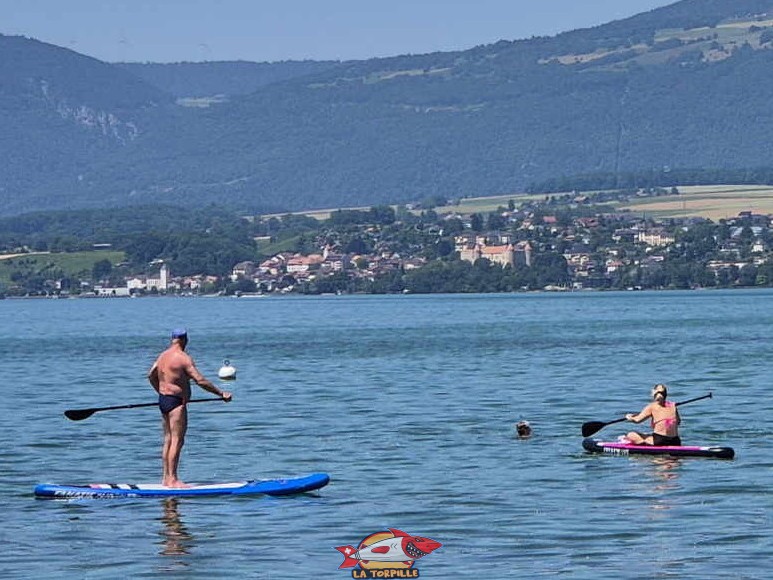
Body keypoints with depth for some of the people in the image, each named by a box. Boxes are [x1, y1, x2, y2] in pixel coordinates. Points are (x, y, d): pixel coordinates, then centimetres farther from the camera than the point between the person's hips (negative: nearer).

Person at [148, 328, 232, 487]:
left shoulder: (163, 355, 11)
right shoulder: (183, 358, -15)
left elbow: (151, 375, 23)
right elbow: (200, 380, -19)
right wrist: (221, 394, -15)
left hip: (163, 399, 9)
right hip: (176, 402, -9)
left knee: (168, 440, 13)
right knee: (177, 441, -8)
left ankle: (166, 478, 16)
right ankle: (172, 480, -10)